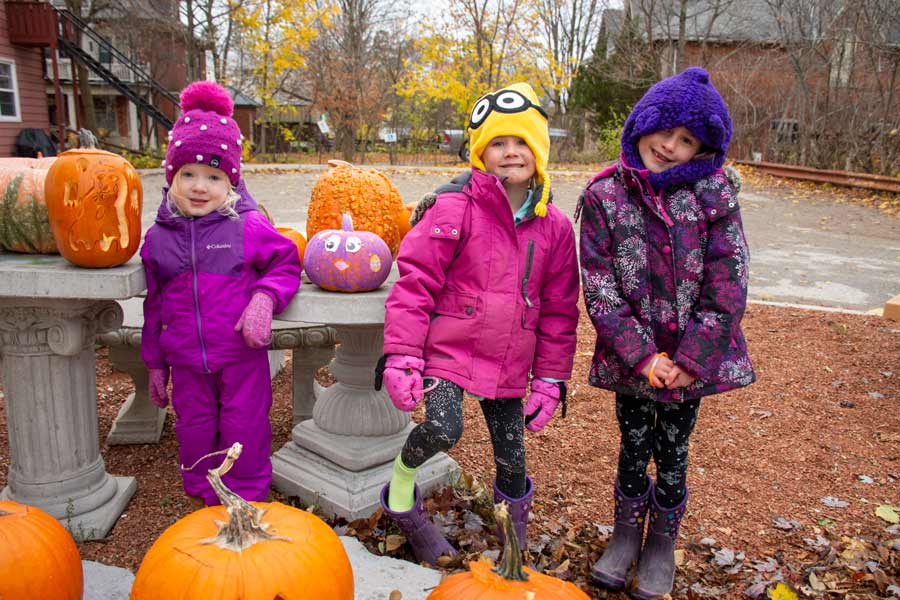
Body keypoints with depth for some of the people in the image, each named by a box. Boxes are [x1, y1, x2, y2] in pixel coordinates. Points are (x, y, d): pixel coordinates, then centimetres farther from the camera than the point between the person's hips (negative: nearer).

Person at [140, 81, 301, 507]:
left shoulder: (249, 227, -8)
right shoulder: (158, 238, 2)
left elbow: (286, 264, 2)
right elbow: (154, 305, 10)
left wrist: (265, 298, -18)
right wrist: (155, 364, 14)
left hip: (242, 355, -3)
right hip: (186, 360, 3)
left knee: (244, 429, 9)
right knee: (194, 430, 17)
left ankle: (248, 496, 31)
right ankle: (203, 495, 38)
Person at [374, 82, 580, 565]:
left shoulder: (554, 227, 4)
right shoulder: (454, 209, -10)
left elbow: (558, 312, 9)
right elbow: (414, 283, -11)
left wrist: (549, 380, 6)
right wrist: (401, 357, -15)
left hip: (509, 363, 4)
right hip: (448, 347, -4)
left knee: (513, 461, 11)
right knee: (443, 429, -27)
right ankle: (402, 486, 8)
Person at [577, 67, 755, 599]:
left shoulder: (715, 193, -5)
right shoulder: (605, 195, -6)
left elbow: (727, 285, -8)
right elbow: (600, 286, -9)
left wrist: (691, 358, -12)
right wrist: (641, 355, -14)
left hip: (694, 354, 0)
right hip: (633, 355, 0)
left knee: (672, 452, 12)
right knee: (634, 447, 14)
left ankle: (662, 543, 37)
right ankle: (626, 533, 39)